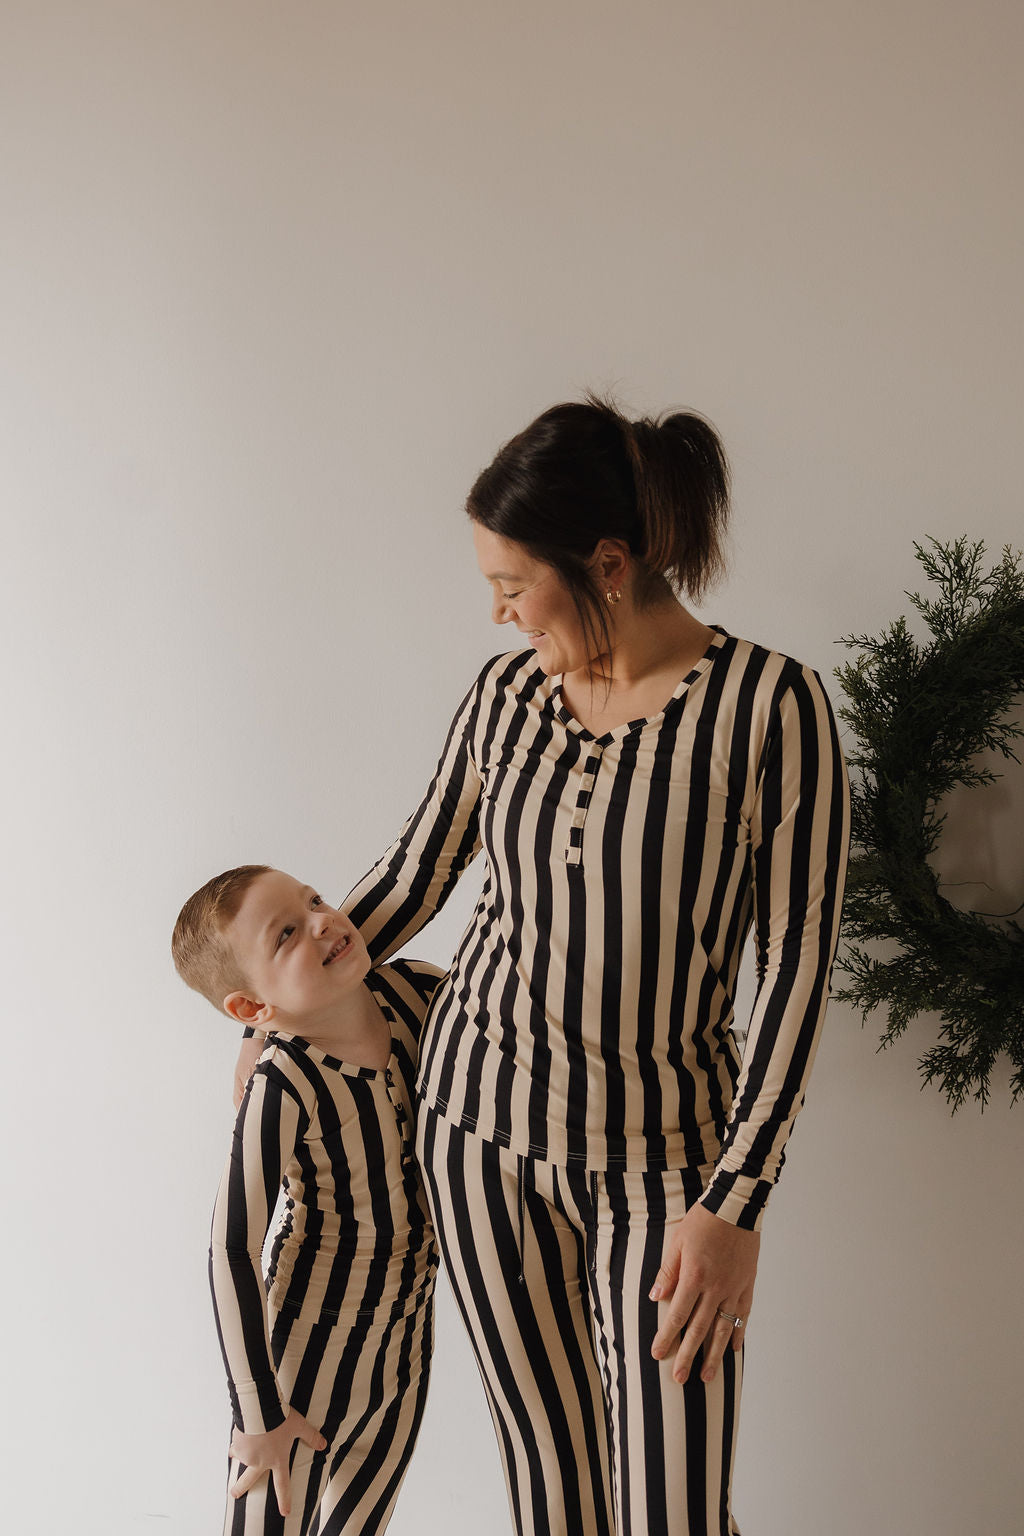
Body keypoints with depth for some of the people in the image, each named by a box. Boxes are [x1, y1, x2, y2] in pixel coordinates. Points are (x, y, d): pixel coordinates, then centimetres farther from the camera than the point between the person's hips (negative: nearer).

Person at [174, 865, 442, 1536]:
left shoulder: (414, 991, -11)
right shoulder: (282, 1091, -28)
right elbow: (234, 1251, -23)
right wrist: (257, 1412, -18)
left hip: (407, 1333, 6)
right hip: (316, 1350, -5)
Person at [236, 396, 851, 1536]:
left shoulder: (771, 706, -14)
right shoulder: (506, 694, 0)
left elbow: (795, 962, -14)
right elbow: (415, 876, 13)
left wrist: (736, 1202, -15)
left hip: (657, 1148, -3)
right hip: (478, 1113, 4)